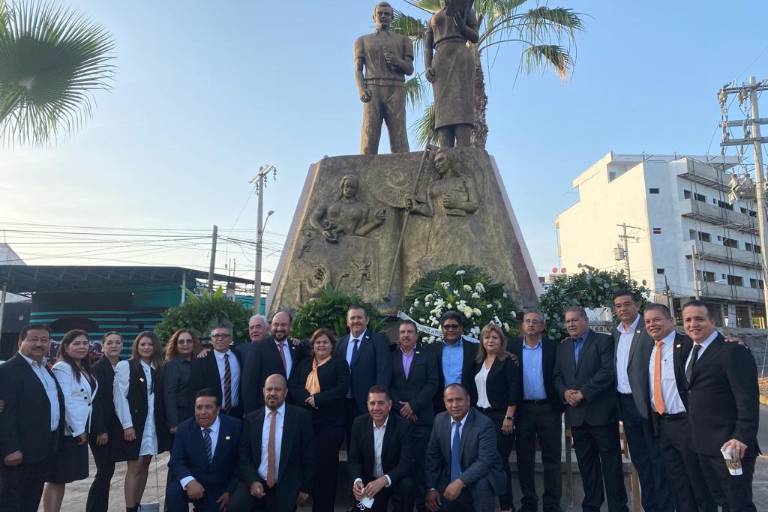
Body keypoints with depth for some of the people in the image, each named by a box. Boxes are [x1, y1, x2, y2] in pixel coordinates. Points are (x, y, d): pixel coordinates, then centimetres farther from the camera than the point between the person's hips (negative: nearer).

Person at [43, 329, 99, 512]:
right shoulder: (62, 367, -12)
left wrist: (82, 429, 8)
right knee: (56, 479, -1)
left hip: (79, 430, 8)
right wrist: (78, 430, -14)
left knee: (63, 478, 13)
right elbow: (65, 402, -17)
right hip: (66, 431, -8)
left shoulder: (85, 369, 13)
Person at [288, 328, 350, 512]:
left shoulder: (339, 363, 6)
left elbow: (342, 388, -8)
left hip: (330, 422, -3)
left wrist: (317, 399, -15)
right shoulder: (304, 363, 17)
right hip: (305, 421, 3)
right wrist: (307, 399, -14)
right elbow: (293, 387, 5)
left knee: (326, 464, -2)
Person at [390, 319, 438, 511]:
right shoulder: (390, 357, 9)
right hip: (397, 416, 1)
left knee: (421, 461, -1)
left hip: (421, 417, -1)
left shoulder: (427, 356, 7)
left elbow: (432, 384, -1)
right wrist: (400, 406, -8)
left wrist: (413, 405, -9)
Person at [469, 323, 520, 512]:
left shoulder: (508, 361, -5)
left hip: (500, 417, -5)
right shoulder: (478, 362, 12)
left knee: (500, 461, -3)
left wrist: (509, 417, -15)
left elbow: (514, 390, -11)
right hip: (480, 416, 5)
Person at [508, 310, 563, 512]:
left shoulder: (553, 346, 0)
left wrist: (561, 404, -5)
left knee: (551, 458, 5)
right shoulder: (513, 346, 3)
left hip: (548, 408, -1)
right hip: (523, 409, 1)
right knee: (524, 458, 9)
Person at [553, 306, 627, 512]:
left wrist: (583, 393, -15)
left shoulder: (604, 341, -2)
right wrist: (565, 392, -7)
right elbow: (557, 376, 14)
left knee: (610, 462, 1)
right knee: (586, 463, 11)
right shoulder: (562, 346, 15)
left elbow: (607, 372, -12)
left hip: (601, 412, -5)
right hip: (576, 414, 5)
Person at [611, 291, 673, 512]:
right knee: (639, 458, 15)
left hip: (647, 403, -7)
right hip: (626, 404, 7)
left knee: (658, 458, 3)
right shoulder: (615, 332, 11)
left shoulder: (649, 329, -10)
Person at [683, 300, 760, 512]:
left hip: (729, 446, -8)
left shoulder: (733, 351, -12)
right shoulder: (692, 353, 13)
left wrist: (742, 438, -24)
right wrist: (695, 436, 9)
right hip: (703, 446, 8)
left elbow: (748, 399, -18)